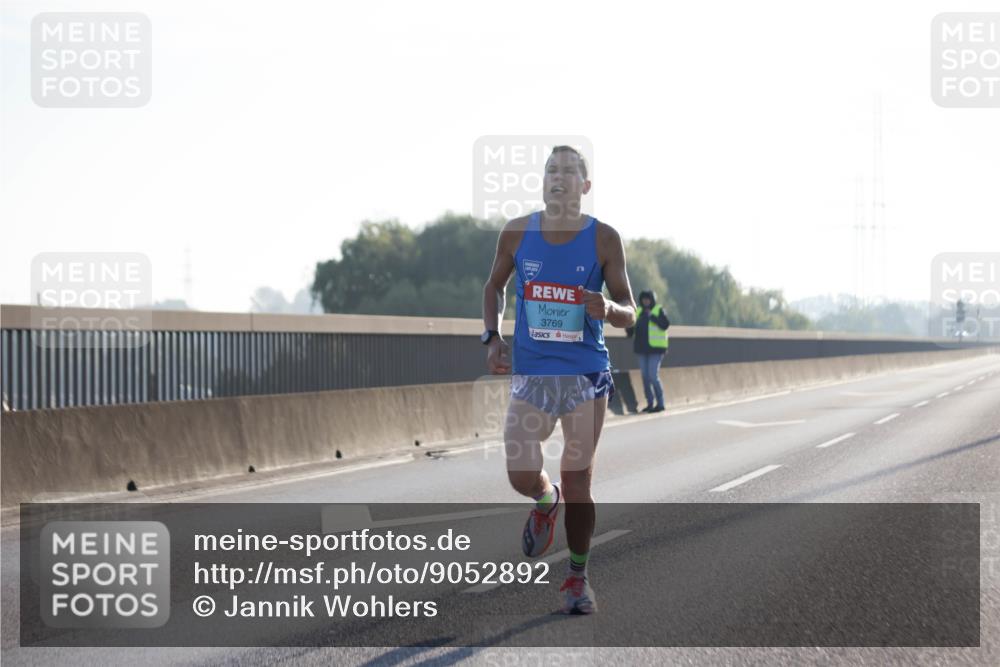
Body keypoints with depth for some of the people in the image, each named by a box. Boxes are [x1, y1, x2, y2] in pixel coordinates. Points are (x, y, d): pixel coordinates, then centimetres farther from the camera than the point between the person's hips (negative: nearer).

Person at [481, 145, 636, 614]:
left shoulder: (604, 239, -5)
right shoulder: (516, 234, -1)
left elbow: (629, 314, -2)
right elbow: (494, 286, 16)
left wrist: (608, 309, -25)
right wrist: (492, 338, 2)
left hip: (586, 376, -1)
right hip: (530, 373, 1)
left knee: (578, 480, 2)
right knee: (522, 477, -6)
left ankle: (578, 579, 18)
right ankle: (546, 502, 32)